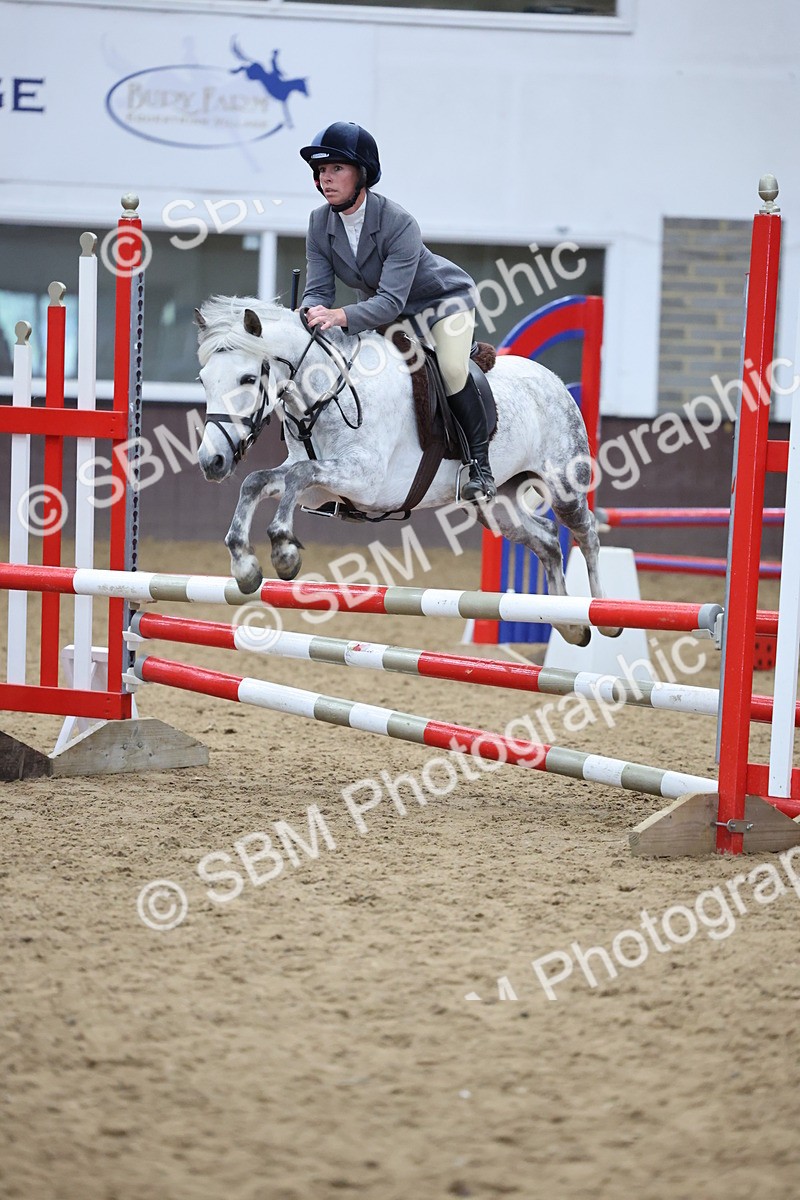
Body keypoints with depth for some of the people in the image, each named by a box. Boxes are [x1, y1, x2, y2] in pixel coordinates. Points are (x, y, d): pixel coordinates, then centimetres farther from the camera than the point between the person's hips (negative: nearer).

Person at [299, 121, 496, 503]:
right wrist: (313, 314, -42)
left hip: (441, 298, -6)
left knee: (451, 368, -27)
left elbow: (391, 301, -40)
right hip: (378, 306, 6)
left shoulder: (399, 223, -34)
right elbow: (318, 289, -16)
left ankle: (480, 463, -13)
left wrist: (342, 317, -58)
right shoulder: (320, 223, -15)